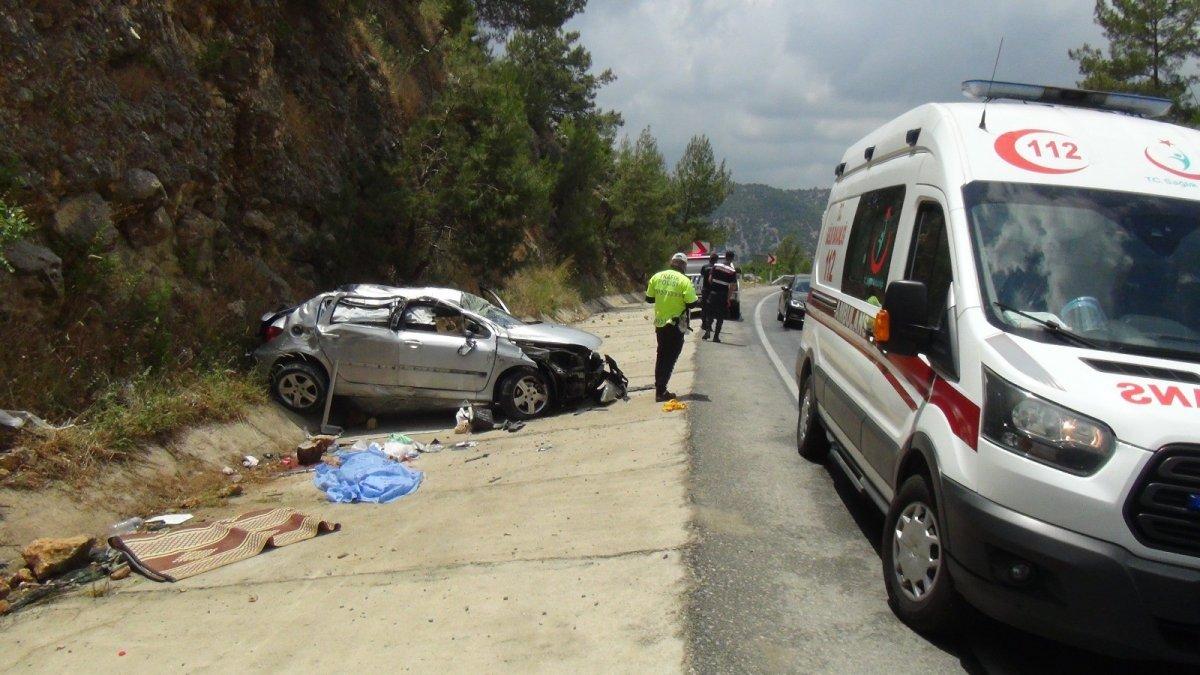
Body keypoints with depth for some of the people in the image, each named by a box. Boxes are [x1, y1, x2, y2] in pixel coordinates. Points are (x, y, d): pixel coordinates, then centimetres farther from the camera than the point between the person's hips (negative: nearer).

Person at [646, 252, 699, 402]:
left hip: (659, 324, 5)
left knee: (661, 355, 19)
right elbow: (692, 303, -15)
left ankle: (659, 387, 25)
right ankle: (661, 391, 1)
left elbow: (649, 298, 7)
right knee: (670, 357, 4)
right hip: (676, 325, -4)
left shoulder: (657, 277, 0)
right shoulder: (684, 281, -14)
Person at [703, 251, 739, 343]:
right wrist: (729, 298, -4)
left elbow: (710, 279, 0)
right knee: (720, 317, 8)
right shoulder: (733, 271, -8)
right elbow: (732, 287, -10)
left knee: (710, 314, 16)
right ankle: (716, 336, 7)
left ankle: (707, 330, -2)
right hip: (723, 295, -2)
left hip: (713, 293, 2)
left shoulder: (716, 266, -2)